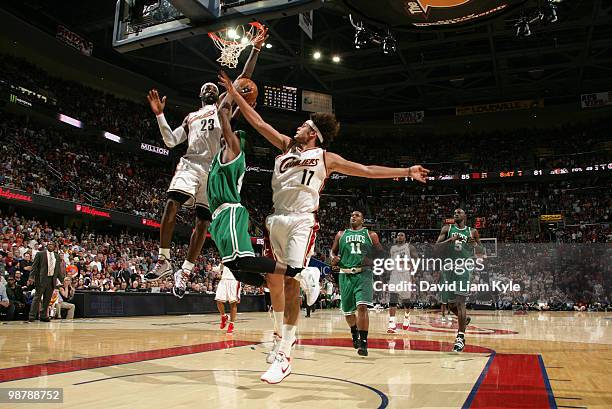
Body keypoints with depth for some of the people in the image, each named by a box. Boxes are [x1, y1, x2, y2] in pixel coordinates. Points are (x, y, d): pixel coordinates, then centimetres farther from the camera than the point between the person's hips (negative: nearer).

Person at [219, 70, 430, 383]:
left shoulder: (326, 158, 9)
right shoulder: (286, 146, 19)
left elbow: (367, 171, 9)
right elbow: (257, 122, 18)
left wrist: (406, 172, 6)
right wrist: (233, 93, 16)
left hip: (302, 222, -5)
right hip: (277, 219, 5)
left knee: (291, 283, -14)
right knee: (273, 281, 7)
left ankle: (284, 356, -11)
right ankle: (282, 335, 28)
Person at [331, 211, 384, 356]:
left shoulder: (371, 235, 10)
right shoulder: (341, 234, 16)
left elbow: (381, 253, 12)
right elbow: (333, 251, 21)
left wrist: (371, 259, -9)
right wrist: (333, 258, -2)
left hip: (363, 274, -3)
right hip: (345, 275, 3)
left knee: (362, 306, -22)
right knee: (347, 311, 11)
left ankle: (363, 342, -17)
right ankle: (354, 333, 41)